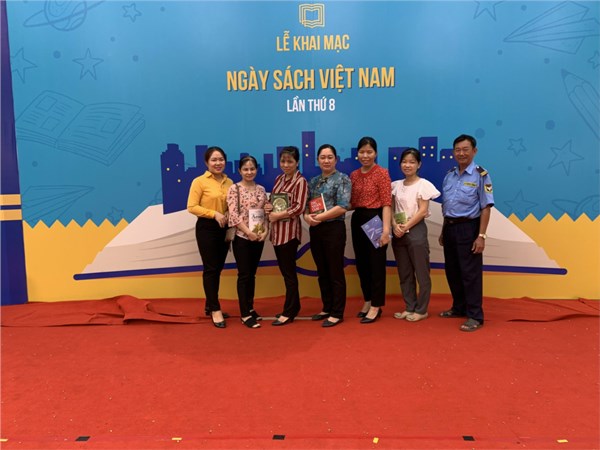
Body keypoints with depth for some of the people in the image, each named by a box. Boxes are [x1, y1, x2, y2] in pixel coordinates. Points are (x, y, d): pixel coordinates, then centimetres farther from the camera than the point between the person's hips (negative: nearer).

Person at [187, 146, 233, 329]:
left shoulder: (229, 182, 6)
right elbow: (191, 207, -12)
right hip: (206, 228, -5)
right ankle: (215, 309, 9)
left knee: (218, 268, 13)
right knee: (210, 268, -1)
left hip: (224, 229, 5)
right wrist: (214, 214, -18)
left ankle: (210, 305, 28)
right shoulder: (199, 181, -8)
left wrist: (229, 216, -3)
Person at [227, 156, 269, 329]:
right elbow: (233, 214, -12)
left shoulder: (261, 189, 10)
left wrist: (265, 231, -5)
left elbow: (266, 212, 10)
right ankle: (245, 314, 7)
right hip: (242, 237, -5)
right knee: (244, 274, 0)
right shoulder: (234, 189, -5)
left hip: (259, 237, 5)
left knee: (252, 274, 13)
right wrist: (248, 232, -17)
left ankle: (250, 308, 25)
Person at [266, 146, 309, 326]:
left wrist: (277, 215, -13)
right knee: (285, 270, 14)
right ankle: (294, 306, 26)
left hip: (289, 231, -8)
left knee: (289, 272, 0)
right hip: (277, 230, 8)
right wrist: (268, 207, 0)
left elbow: (298, 208, -16)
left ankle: (289, 312, 11)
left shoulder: (300, 181, -9)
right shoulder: (279, 179, 14)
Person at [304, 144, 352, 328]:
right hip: (315, 230, 6)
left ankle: (337, 313, 10)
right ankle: (327, 308, 26)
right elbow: (306, 205, 12)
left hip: (334, 229, -6)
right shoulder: (313, 181, 13)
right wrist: (307, 216, -10)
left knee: (335, 272, 1)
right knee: (322, 272, 13)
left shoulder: (342, 179, -5)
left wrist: (319, 217, -16)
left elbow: (342, 207, -15)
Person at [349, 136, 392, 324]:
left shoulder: (382, 173, -7)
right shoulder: (354, 175, 11)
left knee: (376, 263, 2)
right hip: (357, 220, 7)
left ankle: (376, 306, 13)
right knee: (361, 263, 13)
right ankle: (368, 301, 29)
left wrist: (386, 229, -22)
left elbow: (386, 203, -15)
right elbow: (350, 203, 12)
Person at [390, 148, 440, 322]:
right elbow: (391, 208, 7)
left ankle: (421, 310, 11)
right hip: (399, 233, 5)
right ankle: (410, 307, 21)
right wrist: (395, 226, -11)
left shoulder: (423, 184, -3)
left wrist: (406, 227, -15)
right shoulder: (396, 185, 11)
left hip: (416, 230, -5)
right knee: (404, 273, 10)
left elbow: (423, 211, -10)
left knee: (421, 273, 1)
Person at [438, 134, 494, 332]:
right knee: (451, 271, 15)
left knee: (470, 273, -2)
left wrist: (481, 236, -17)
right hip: (450, 228, 7)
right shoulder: (449, 175, 10)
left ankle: (475, 316, 9)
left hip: (468, 228, -6)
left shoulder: (480, 175, -8)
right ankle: (459, 308, 31)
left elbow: (486, 207, -11)